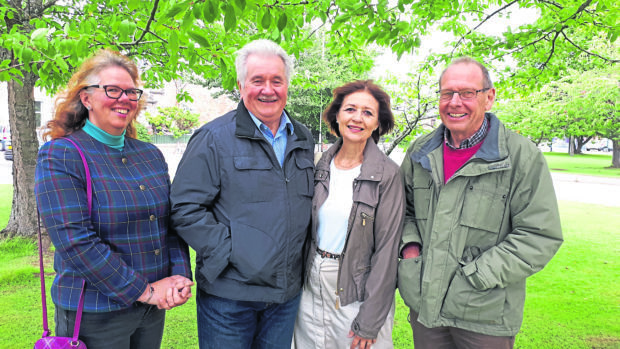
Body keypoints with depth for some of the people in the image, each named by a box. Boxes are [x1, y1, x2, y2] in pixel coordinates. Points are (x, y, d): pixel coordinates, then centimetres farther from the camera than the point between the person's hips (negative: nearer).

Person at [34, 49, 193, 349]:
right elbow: (76, 241, -19)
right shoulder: (59, 156, -11)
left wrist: (180, 276, -7)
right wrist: (144, 290, -18)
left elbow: (172, 221, 8)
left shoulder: (151, 154, 7)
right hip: (95, 313, -5)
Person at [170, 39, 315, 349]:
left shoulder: (303, 140, 9)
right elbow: (186, 209, -12)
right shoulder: (214, 138, -8)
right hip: (229, 294, -4)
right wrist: (230, 254, -17)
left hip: (287, 291, 5)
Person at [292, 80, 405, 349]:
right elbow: (308, 229, 9)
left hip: (359, 292, -4)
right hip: (312, 288, 4)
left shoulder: (387, 173, -12)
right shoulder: (322, 165, 1)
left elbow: (386, 248, -12)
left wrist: (369, 323, -13)